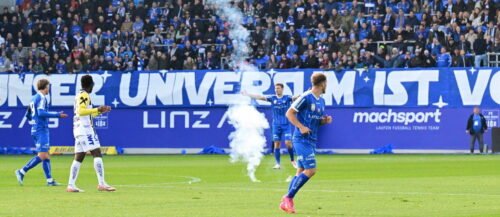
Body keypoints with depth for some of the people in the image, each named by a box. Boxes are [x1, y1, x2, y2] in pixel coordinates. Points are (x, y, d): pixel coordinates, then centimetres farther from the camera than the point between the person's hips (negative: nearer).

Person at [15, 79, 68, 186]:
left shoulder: (34, 98, 16)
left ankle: (49, 180, 8)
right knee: (42, 155, -12)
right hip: (41, 130, -10)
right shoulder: (41, 98, -10)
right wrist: (57, 115, -18)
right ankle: (22, 172, -15)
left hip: (35, 129, 10)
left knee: (46, 156, 9)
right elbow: (41, 113, -23)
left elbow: (27, 115, 20)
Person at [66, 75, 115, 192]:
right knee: (97, 154, -11)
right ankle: (101, 183, -18)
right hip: (85, 129, -10)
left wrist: (100, 111, 30)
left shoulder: (80, 95, 21)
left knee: (78, 158, 7)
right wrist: (97, 110, -23)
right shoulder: (84, 95, -8)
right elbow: (81, 111, -21)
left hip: (78, 130, 10)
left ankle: (71, 185, 2)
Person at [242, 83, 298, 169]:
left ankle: (292, 160, 11)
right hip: (276, 125, 2)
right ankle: (278, 163, 7)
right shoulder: (272, 98, 4)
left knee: (288, 143, -9)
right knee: (277, 144, 0)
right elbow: (260, 97, 2)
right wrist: (248, 94, -1)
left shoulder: (287, 98, -2)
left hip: (286, 125, -2)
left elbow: (295, 97, -17)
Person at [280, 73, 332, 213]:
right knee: (311, 170, -16)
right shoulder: (305, 98, -11)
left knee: (301, 172, 7)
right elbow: (289, 113, -9)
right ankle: (288, 198, -10)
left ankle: (286, 202, 11)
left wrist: (325, 120, 3)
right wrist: (301, 127, -20)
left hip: (311, 141, 9)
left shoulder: (321, 101, 15)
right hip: (302, 140, -9)